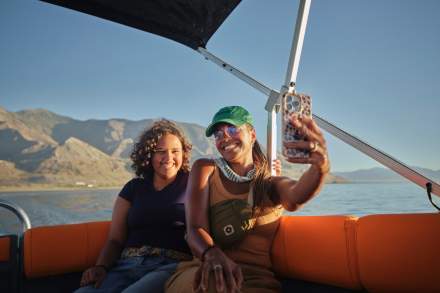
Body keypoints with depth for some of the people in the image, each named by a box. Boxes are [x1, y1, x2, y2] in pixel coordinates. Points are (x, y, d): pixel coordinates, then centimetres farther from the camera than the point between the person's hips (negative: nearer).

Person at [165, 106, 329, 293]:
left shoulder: (272, 184, 11)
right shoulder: (205, 169, 9)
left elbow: (297, 195, -15)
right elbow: (195, 228, -5)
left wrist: (319, 168, -40)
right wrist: (213, 255, -30)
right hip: (207, 273, 0)